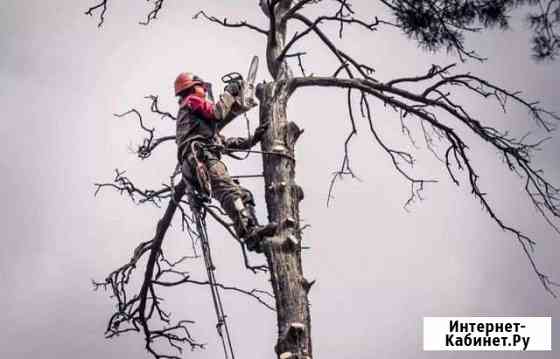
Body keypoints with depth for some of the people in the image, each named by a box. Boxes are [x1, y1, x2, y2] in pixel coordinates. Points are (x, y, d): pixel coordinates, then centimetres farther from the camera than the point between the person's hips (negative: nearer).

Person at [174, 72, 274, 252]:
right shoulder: (192, 101, 16)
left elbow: (224, 142, 35)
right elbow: (217, 113, -2)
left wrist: (251, 139, 29)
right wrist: (229, 93, 13)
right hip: (200, 157, -10)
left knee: (244, 195, 0)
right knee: (229, 190, -29)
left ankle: (252, 232, -19)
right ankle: (249, 232, -49)